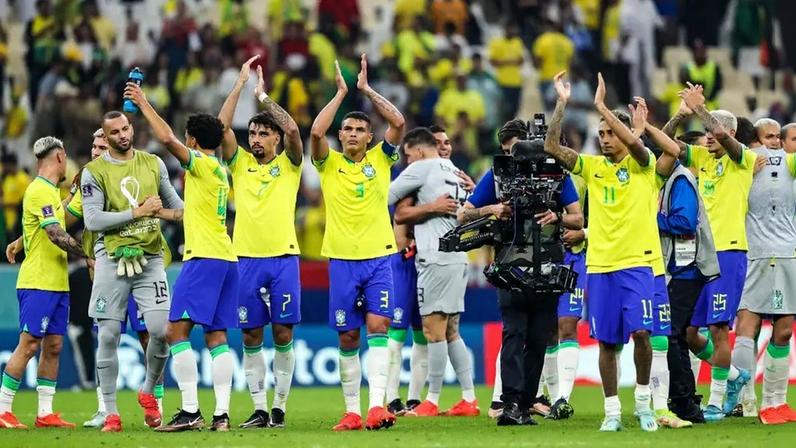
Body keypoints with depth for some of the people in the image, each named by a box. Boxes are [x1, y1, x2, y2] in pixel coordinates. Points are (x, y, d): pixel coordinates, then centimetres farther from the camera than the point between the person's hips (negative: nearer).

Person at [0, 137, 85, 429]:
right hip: (38, 282, -10)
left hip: (57, 284, 10)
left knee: (53, 346, 7)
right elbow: (56, 235, -21)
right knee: (29, 345, -9)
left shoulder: (49, 191, 16)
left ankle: (45, 413, 10)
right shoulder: (40, 191, -15)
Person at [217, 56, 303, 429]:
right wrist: (240, 83, -3)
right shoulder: (239, 164, 9)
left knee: (283, 334, -1)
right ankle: (259, 409, 6)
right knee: (251, 336, 2)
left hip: (283, 257, -2)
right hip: (247, 258, 2)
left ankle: (280, 407, 4)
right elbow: (221, 126, -2)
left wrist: (263, 96, -4)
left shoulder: (289, 165, 5)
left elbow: (293, 129, -13)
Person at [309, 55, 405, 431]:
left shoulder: (380, 159, 6)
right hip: (342, 260, 1)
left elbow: (398, 122, -7)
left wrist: (366, 89, -5)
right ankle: (351, 411, 8)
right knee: (347, 337, 3)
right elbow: (316, 131, -13)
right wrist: (341, 93, -8)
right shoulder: (329, 164, 5)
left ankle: (376, 405, -22)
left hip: (378, 258, -1)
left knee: (378, 327, -13)